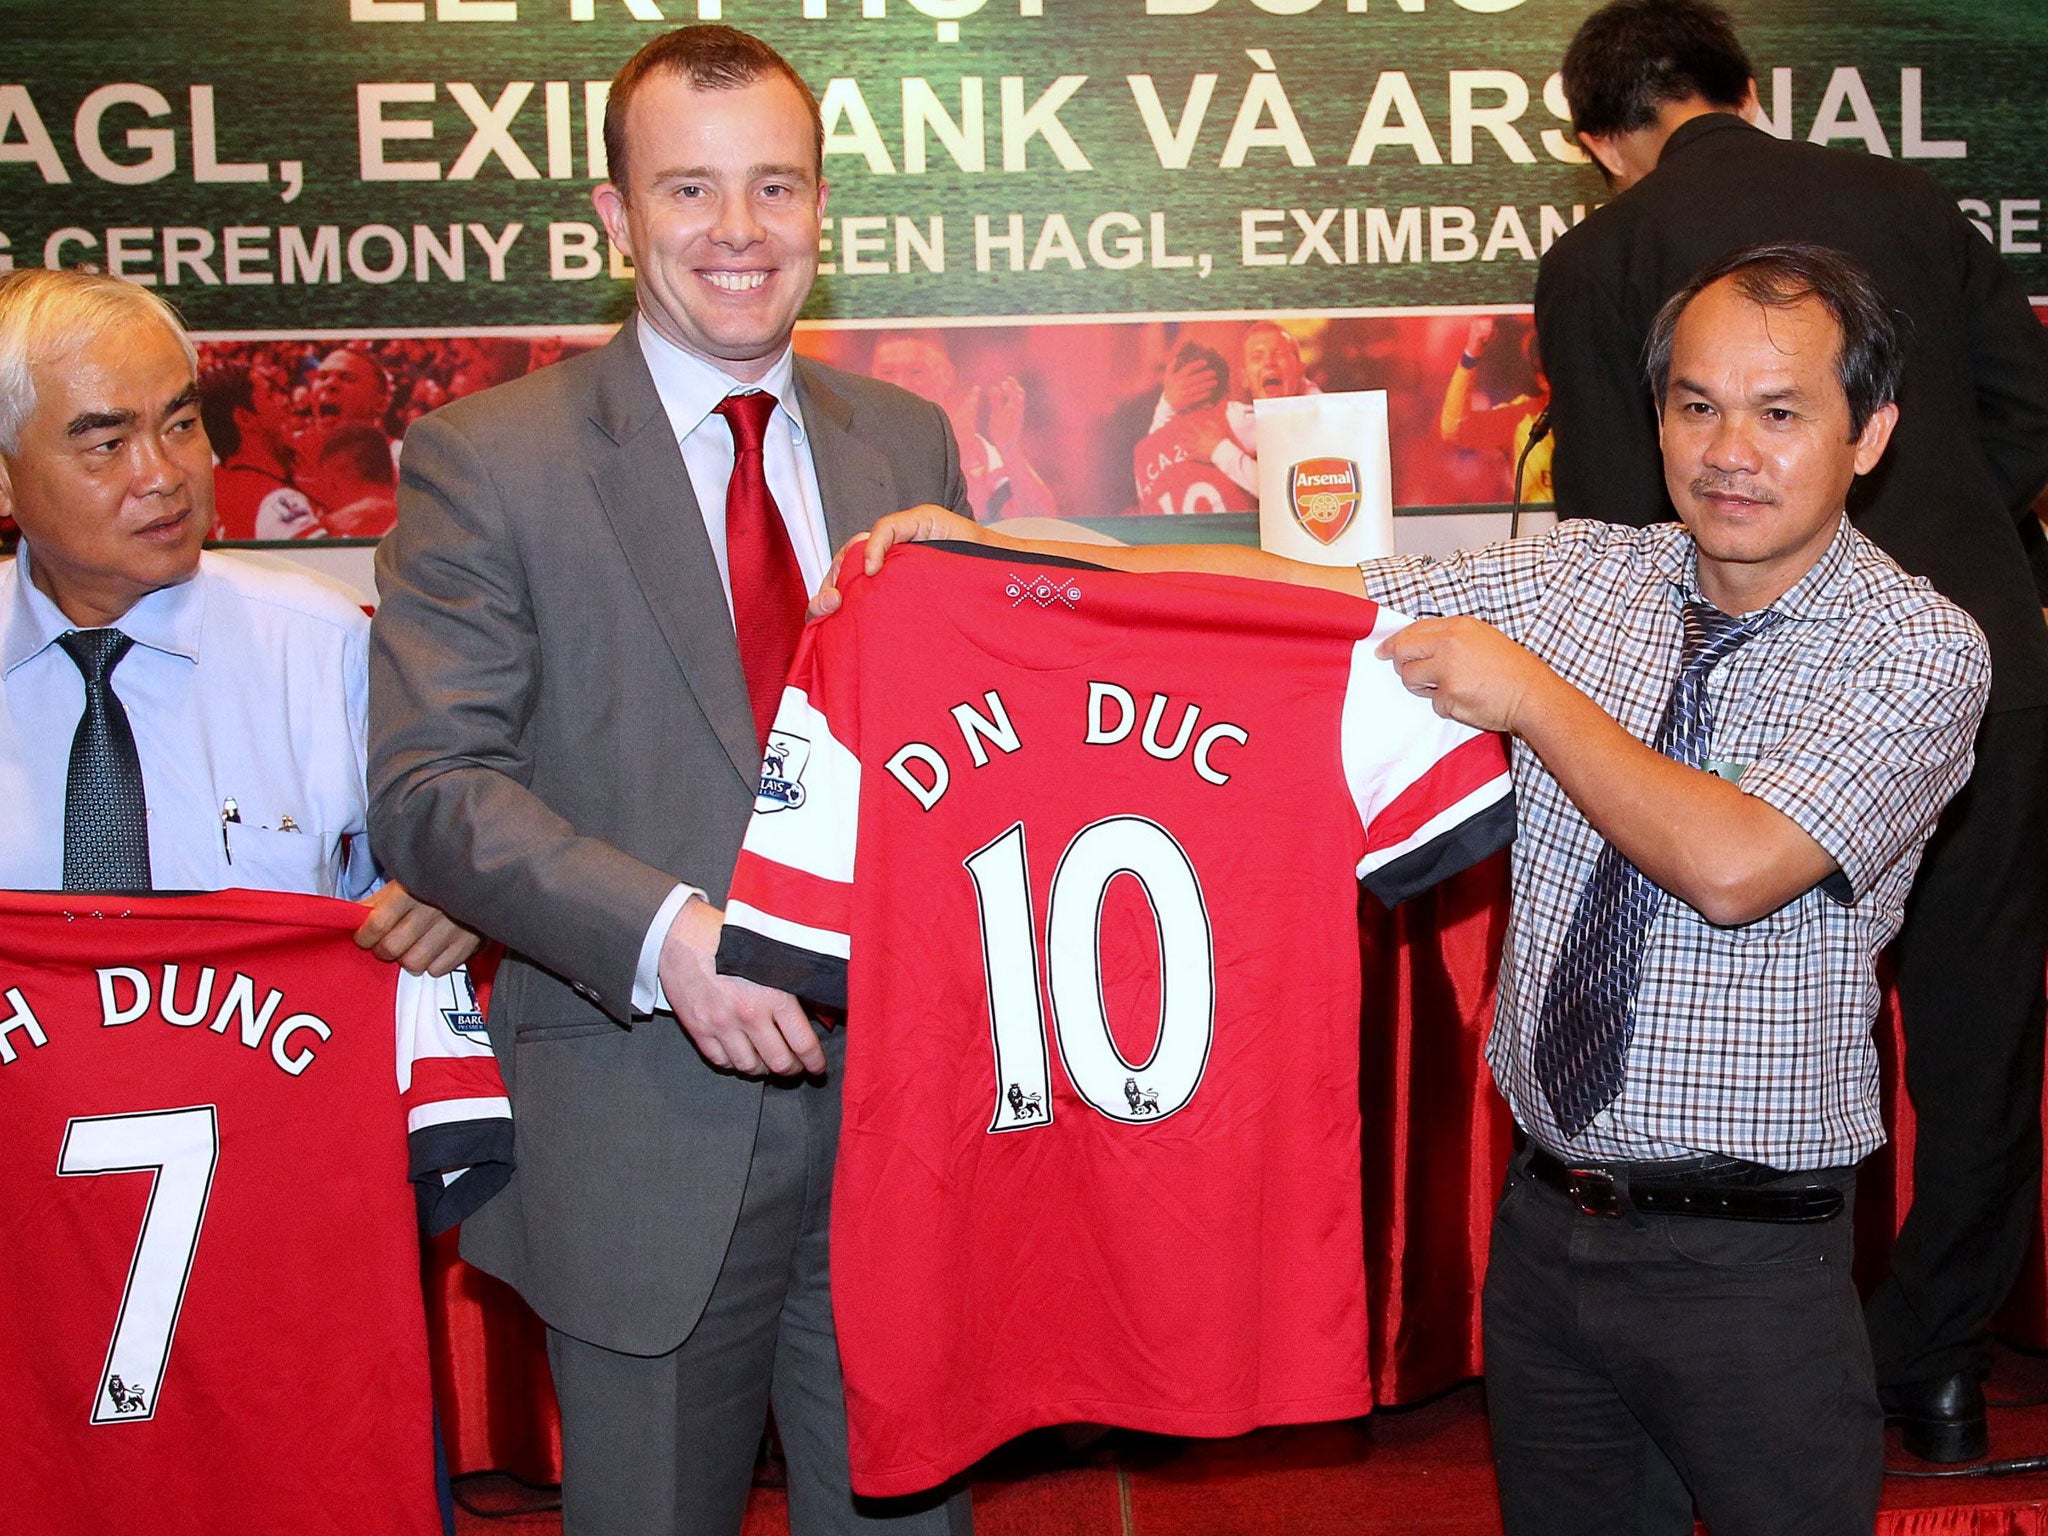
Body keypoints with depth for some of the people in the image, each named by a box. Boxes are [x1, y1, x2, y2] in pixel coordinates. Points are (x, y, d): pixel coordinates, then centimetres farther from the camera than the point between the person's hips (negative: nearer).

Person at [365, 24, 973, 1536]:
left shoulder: (909, 442, 8)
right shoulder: (489, 457, -5)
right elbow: (433, 782, -11)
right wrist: (665, 933, -24)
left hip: (900, 1095, 4)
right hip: (646, 1117, -3)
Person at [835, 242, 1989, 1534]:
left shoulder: (1923, 647, -10)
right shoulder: (1586, 577, 3)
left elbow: (1731, 866, -24)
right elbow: (1300, 591, -4)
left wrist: (1529, 693, -15)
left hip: (1753, 1271, -4)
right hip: (1547, 1224, 4)